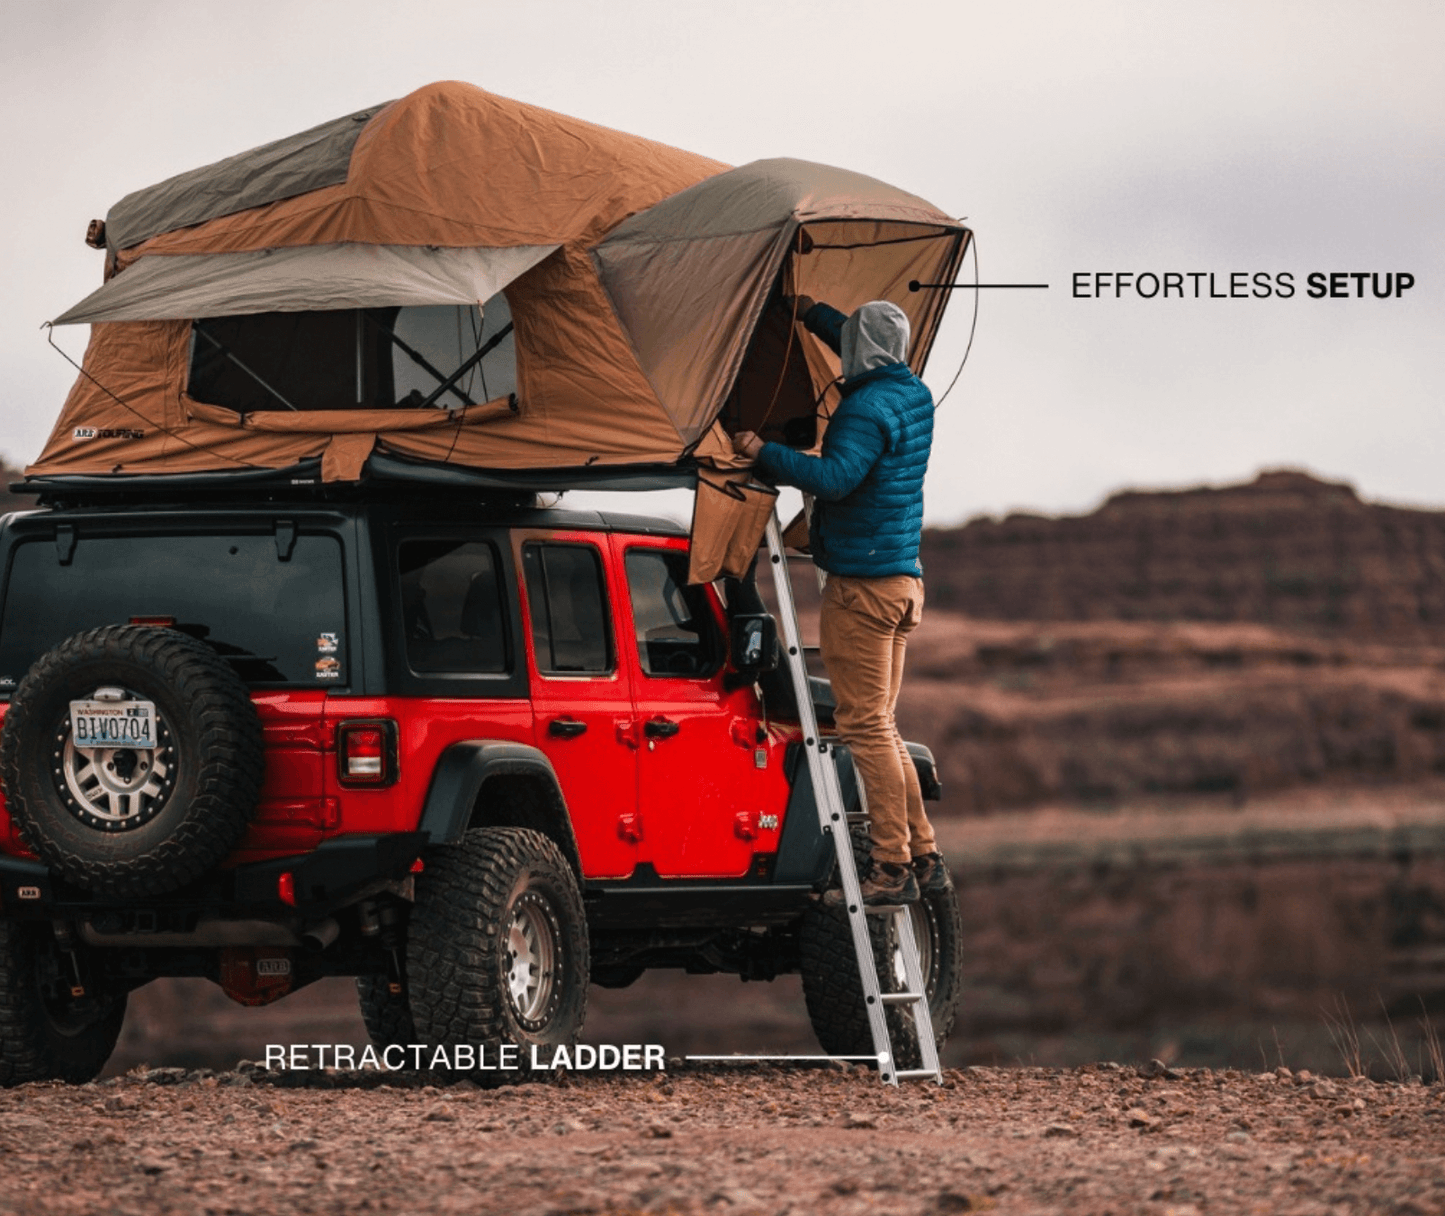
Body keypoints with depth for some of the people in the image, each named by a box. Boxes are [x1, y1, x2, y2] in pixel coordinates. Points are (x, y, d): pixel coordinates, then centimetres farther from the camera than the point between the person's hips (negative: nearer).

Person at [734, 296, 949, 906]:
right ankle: (924, 856, 14)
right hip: (903, 579, 10)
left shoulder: (866, 409, -16)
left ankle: (891, 867, -11)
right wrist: (811, 312, 42)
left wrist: (764, 454, -23)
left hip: (862, 584, -10)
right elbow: (869, 352, 35)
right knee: (880, 726, 15)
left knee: (866, 727, -8)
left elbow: (837, 477, -31)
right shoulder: (914, 395, 13)